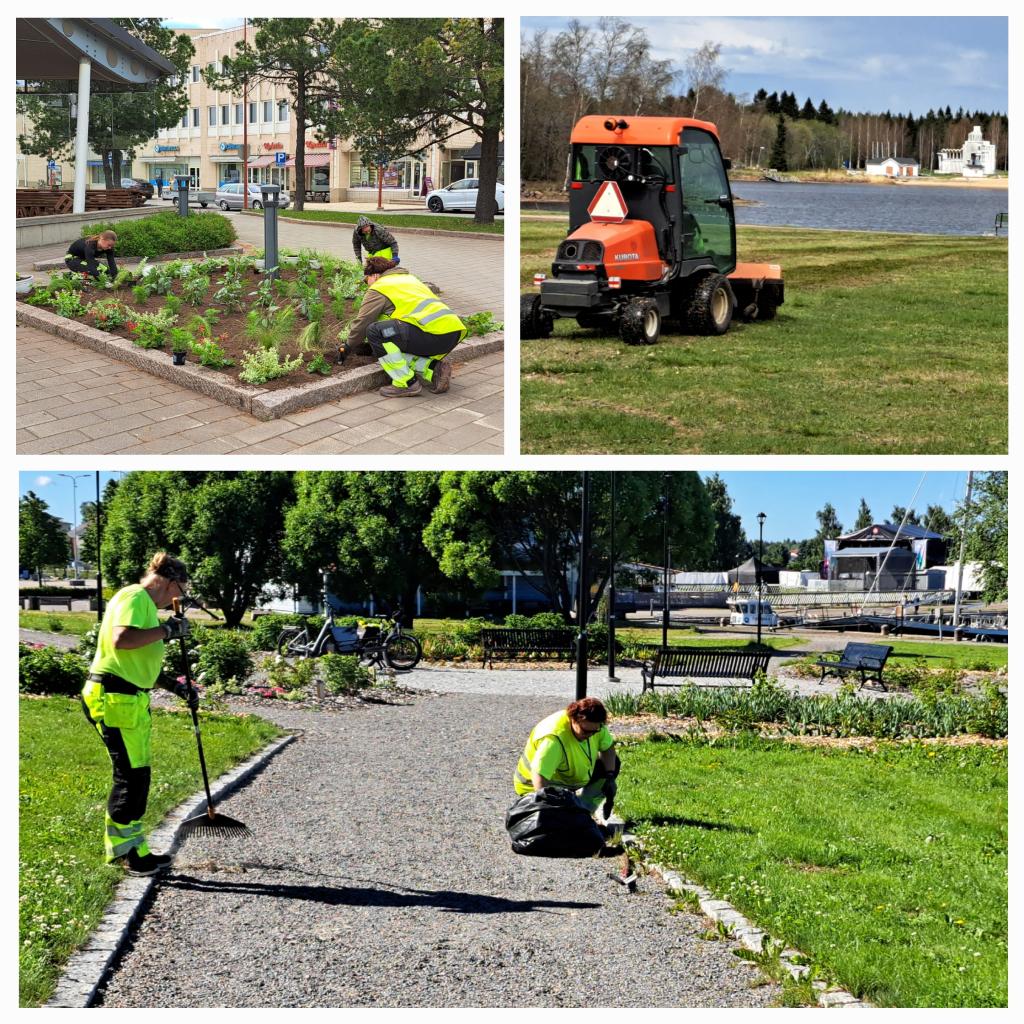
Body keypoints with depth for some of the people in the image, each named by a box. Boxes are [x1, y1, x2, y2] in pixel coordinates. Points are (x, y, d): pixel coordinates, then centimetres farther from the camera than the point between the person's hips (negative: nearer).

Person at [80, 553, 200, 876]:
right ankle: (122, 848, 5)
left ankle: (132, 847, 20)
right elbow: (121, 640, -30)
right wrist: (168, 630, -21)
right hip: (113, 697, -11)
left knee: (138, 775, 13)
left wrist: (176, 687, 22)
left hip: (132, 699, 11)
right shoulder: (135, 597, -12)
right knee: (131, 775, -6)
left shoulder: (145, 604, 19)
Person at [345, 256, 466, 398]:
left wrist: (350, 347, 25)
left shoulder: (378, 289, 6)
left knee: (374, 331, -6)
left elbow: (361, 323, 7)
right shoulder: (409, 278, 32)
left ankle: (406, 383, -7)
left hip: (433, 331, -9)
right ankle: (435, 370, 4)